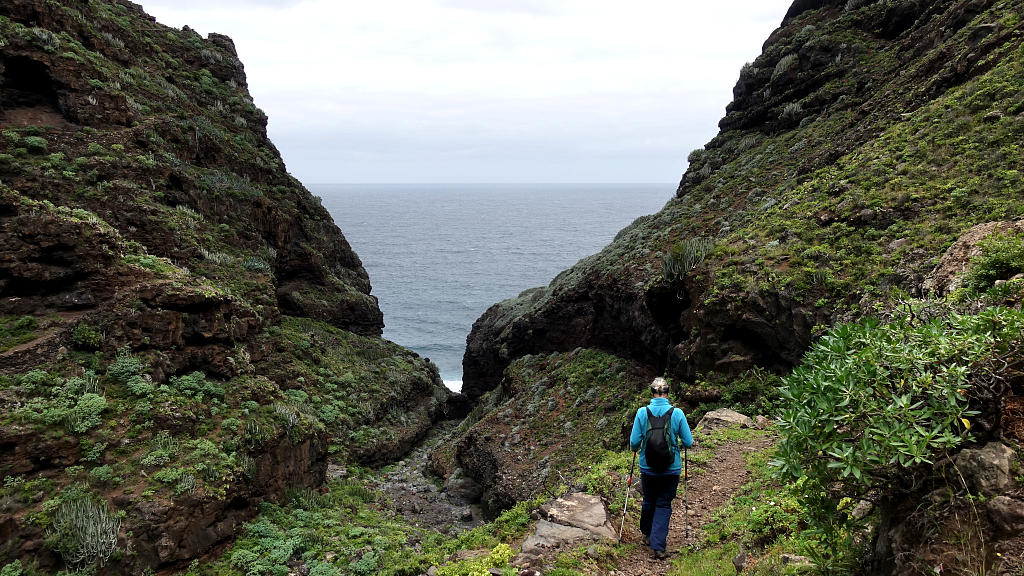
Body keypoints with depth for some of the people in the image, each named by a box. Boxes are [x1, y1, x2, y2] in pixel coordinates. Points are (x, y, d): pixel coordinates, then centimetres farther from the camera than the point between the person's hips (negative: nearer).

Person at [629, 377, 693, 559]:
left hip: (648, 467, 1)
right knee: (664, 504, 8)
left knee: (648, 501, 20)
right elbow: (688, 442, -6)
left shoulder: (642, 412, -10)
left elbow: (634, 442, -8)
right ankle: (658, 546, 1)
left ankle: (648, 535, 39)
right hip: (671, 468, -1)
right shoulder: (677, 413, -11)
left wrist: (635, 449, 15)